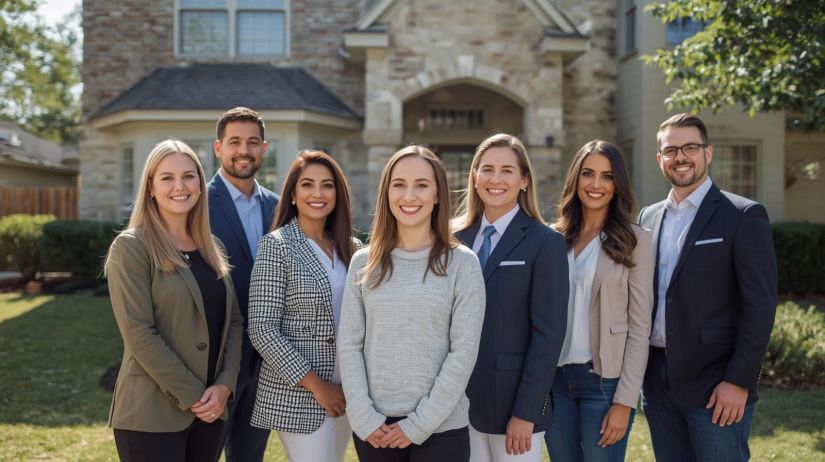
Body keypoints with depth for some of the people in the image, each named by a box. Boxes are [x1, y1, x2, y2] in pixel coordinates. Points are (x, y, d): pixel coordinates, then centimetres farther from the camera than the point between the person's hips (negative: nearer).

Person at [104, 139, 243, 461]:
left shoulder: (210, 248, 11)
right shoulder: (131, 246, -7)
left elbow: (233, 320, 9)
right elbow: (139, 333, -14)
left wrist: (225, 385, -6)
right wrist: (192, 395, -14)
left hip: (210, 409, 6)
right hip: (152, 413, -6)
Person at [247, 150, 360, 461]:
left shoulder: (351, 248, 7)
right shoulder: (276, 245, -9)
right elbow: (261, 329, -14)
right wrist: (315, 385, -15)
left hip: (344, 391, 6)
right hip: (298, 393, -5)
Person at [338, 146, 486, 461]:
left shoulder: (461, 263, -3)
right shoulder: (364, 263, 4)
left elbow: (464, 351, -7)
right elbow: (349, 345, 2)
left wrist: (419, 424, -10)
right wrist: (363, 416, -7)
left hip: (441, 428, -2)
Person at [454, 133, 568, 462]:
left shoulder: (544, 243, -7)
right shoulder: (458, 238, 6)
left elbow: (549, 333, -11)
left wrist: (525, 412, -14)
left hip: (513, 403, -4)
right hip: (460, 401, 4)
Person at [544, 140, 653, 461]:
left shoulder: (633, 240, -4)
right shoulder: (554, 237, 6)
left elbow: (639, 326, -6)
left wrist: (625, 400, -11)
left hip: (605, 380, -3)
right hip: (555, 378, 4)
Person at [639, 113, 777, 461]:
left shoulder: (743, 216, -6)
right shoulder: (648, 217, 11)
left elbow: (760, 306, -10)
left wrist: (739, 382, -16)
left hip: (715, 384, -5)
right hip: (657, 382, 5)